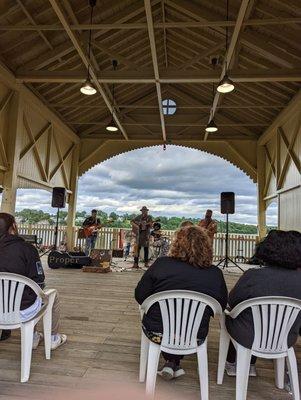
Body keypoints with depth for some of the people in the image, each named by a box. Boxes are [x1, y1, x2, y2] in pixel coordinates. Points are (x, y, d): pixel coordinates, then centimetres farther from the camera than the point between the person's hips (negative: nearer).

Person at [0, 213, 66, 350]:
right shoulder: (26, 248, -19)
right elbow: (39, 282, -14)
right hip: (22, 312, -5)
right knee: (53, 295, 22)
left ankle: (32, 338, 42)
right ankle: (53, 338, 36)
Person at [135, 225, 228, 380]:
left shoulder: (161, 264, -15)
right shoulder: (215, 274, -10)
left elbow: (140, 296, -6)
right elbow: (222, 306, 4)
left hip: (156, 333, -1)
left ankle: (170, 363, 28)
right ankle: (174, 364, 31)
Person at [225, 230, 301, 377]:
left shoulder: (253, 276, -28)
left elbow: (232, 301, -11)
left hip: (247, 338, -3)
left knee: (231, 316, 27)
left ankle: (231, 363, 44)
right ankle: (251, 365, 46)